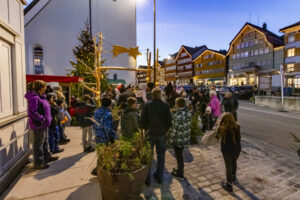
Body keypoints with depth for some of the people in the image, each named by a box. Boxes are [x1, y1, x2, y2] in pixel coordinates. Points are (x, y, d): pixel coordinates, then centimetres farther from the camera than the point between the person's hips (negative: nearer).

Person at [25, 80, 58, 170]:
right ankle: (39, 163, 17)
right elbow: (33, 113, -26)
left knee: (45, 141, 22)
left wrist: (47, 119, 13)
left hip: (44, 124, 10)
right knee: (39, 144, 3)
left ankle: (47, 157, 38)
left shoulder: (41, 96, 11)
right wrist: (42, 119, -21)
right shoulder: (34, 98, -21)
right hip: (39, 125, -10)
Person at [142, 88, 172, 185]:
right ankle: (159, 176, 32)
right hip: (162, 134, 1)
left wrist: (146, 128, 3)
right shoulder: (165, 105, -9)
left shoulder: (147, 104, -9)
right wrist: (166, 129, 5)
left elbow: (143, 118, -9)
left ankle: (147, 178, 20)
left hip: (150, 133, -1)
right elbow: (169, 119, -7)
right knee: (161, 156, 18)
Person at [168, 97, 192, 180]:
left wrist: (171, 140, -11)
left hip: (178, 139, -7)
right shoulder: (188, 113, -1)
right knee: (180, 154, 25)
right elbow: (188, 126, 8)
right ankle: (180, 169, 44)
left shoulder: (177, 115, -25)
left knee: (179, 156, 11)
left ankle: (180, 174, 29)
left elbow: (174, 129, -22)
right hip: (186, 138, 7)